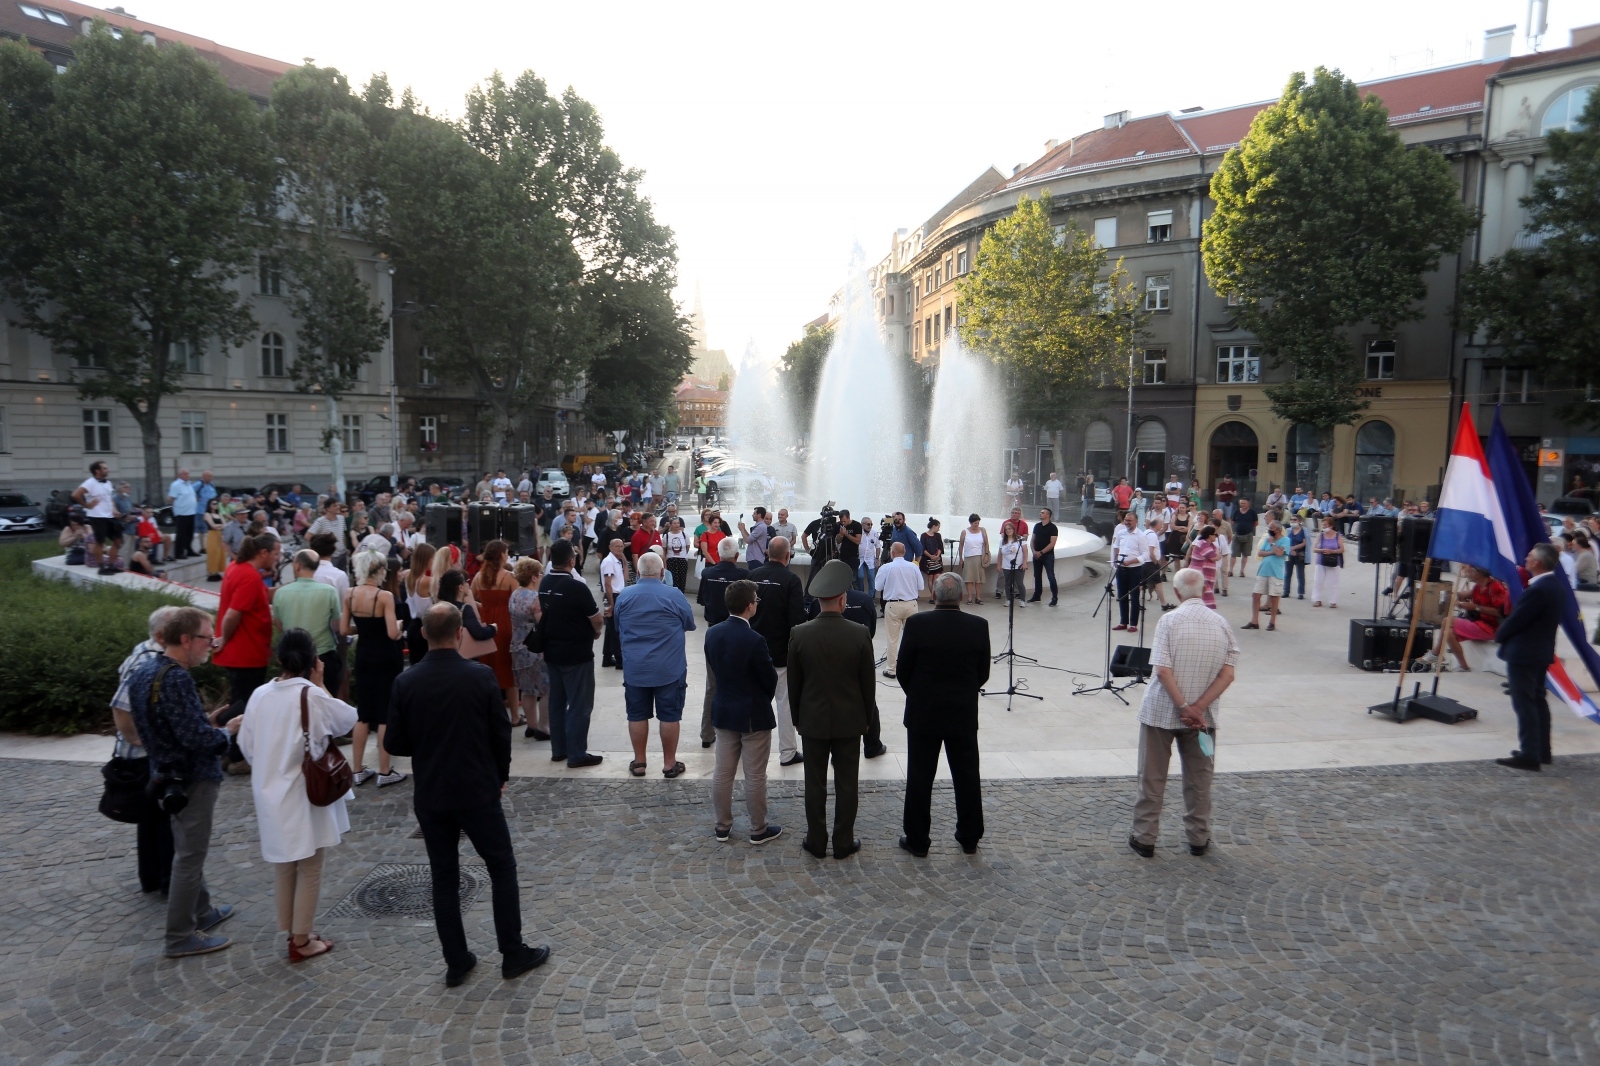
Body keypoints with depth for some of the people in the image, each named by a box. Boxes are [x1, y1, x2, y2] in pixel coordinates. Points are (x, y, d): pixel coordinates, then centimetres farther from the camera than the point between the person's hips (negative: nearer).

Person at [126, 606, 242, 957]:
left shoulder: (143, 671, 4)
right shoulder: (176, 679, -27)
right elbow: (197, 738, -30)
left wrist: (209, 725, 8)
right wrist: (227, 732, -11)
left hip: (167, 772, 10)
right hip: (192, 778, -10)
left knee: (188, 850, 22)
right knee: (189, 856, 2)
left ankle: (201, 912, 38)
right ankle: (180, 937, 12)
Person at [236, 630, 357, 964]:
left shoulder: (260, 695, -2)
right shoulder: (313, 696, -18)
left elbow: (246, 745, 6)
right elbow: (348, 719, -3)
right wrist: (319, 684, -3)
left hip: (271, 795, 6)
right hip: (305, 796, -6)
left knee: (284, 869, 20)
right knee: (309, 871, 8)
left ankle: (288, 934, 31)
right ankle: (302, 941, 16)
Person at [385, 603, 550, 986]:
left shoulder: (406, 683, -8)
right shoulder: (481, 676, -13)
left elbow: (394, 744, -2)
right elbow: (501, 734, -7)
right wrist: (500, 776, 9)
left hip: (430, 796, 3)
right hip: (478, 792, -2)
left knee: (444, 878, 14)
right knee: (502, 869, 12)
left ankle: (456, 962, 21)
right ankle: (513, 954, 18)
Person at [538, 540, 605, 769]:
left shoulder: (543, 585, 1)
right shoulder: (576, 586, -21)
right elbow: (597, 621, -14)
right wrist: (595, 631, 7)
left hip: (552, 651, 7)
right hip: (577, 653, -7)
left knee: (557, 701, 15)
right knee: (580, 705, 0)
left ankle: (558, 750, 23)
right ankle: (576, 755, 3)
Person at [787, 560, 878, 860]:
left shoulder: (799, 634, -11)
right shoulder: (860, 634, -14)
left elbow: (793, 683, -2)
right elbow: (868, 683, -5)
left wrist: (797, 717, 11)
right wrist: (869, 718, 9)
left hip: (813, 720, 1)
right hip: (849, 720, -1)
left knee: (815, 783, 11)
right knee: (847, 784, 10)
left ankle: (816, 841, 20)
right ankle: (843, 842, 19)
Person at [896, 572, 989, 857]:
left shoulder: (917, 624, -15)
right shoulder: (979, 626, -8)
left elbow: (902, 670, -7)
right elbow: (983, 673, 0)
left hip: (923, 713, -2)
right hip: (964, 714, 2)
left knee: (920, 778, 8)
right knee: (967, 776, 15)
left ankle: (917, 840, 16)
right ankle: (969, 837, 26)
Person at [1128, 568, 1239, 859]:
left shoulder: (1170, 620, -13)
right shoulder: (1221, 623, -1)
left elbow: (1163, 671, -20)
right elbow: (1227, 674, -7)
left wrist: (1184, 707, -16)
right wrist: (1198, 707, -12)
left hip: (1161, 711, -3)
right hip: (1202, 715, 3)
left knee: (1152, 778, 8)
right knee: (1199, 779, 16)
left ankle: (1144, 838, 14)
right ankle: (1199, 838, 25)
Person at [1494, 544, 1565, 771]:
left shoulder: (1537, 590, -23)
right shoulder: (1557, 587, 8)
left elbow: (1517, 619, -18)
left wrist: (1499, 635, 0)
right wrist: (1505, 632, 13)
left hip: (1522, 652, -10)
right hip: (1542, 651, 10)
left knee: (1524, 703, -6)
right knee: (1538, 701, 17)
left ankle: (1530, 755, -5)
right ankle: (1542, 751, 24)